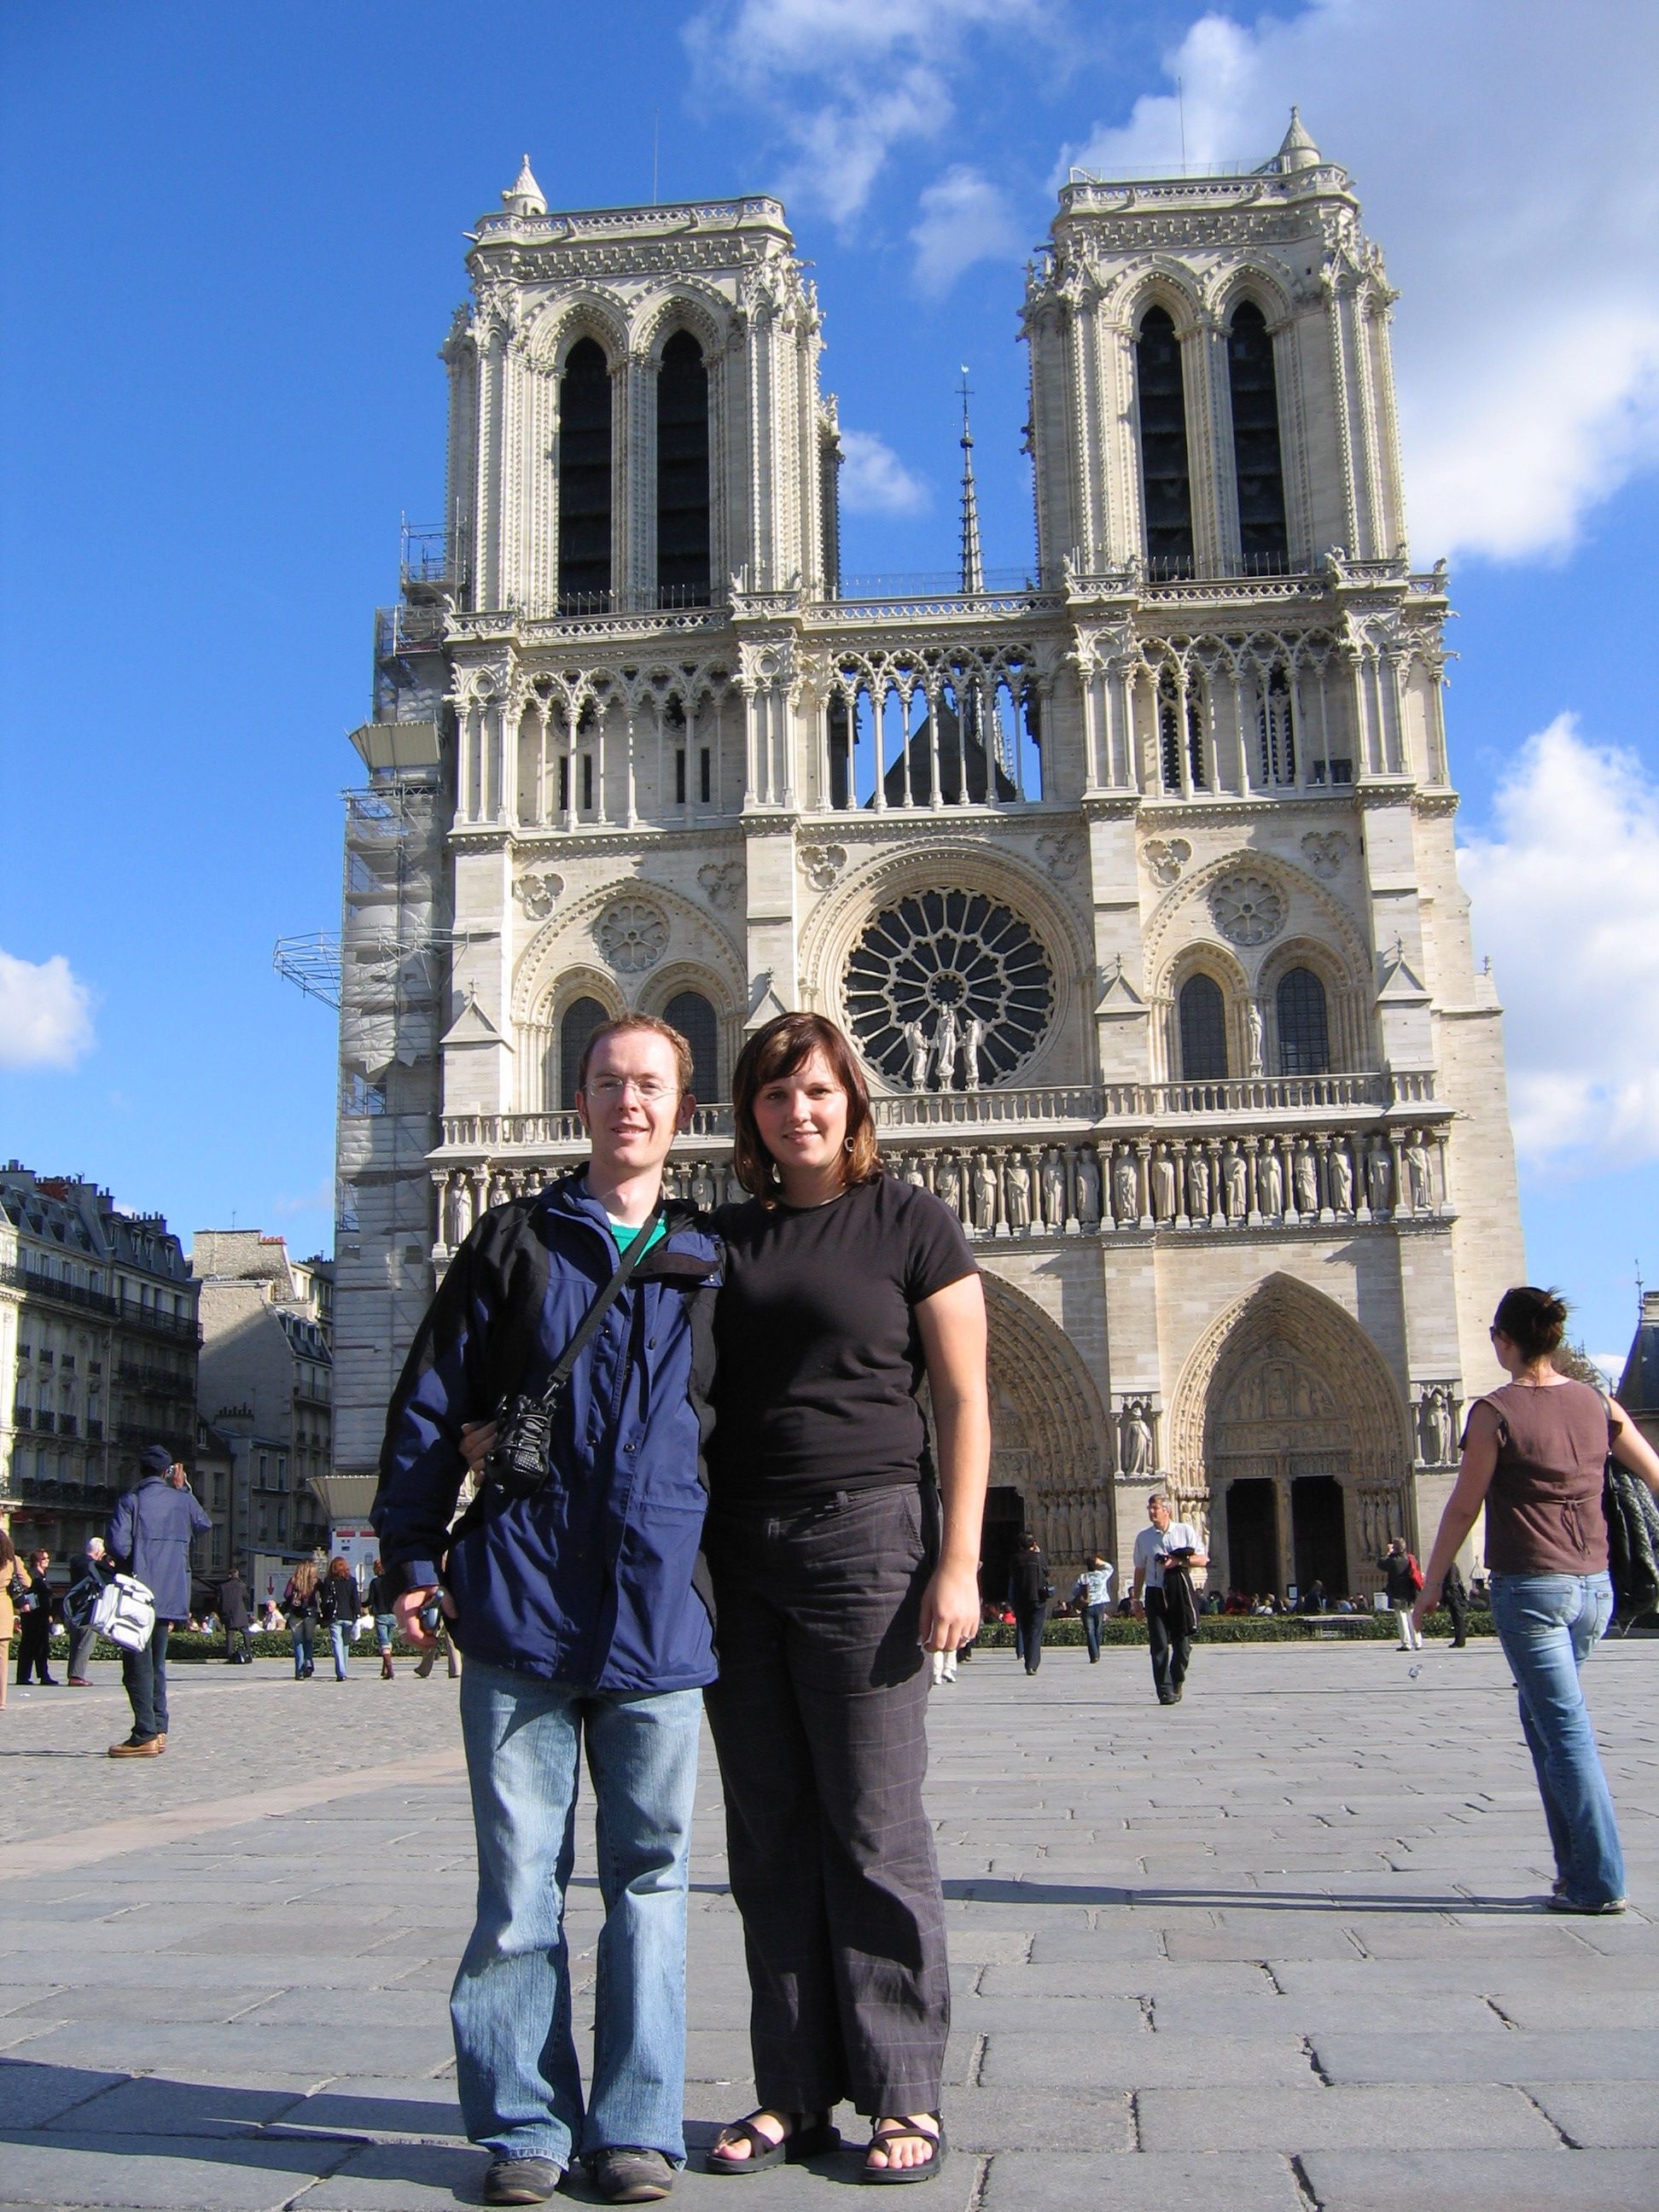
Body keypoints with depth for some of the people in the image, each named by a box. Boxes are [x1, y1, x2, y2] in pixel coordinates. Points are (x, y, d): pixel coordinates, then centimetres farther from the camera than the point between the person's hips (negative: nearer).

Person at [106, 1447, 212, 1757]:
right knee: (156, 1664, 16)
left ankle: (146, 1736, -6)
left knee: (138, 1666, -2)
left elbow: (118, 1545, -18)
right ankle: (158, 1731, 15)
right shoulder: (183, 1501, 5)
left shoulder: (130, 1501, -8)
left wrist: (130, 1567, 2)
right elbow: (204, 1525, 24)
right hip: (171, 1597, 5)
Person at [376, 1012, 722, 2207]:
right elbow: (431, 1403, 6)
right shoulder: (514, 1238, 7)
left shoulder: (711, 1260, 11)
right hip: (520, 1595, -1)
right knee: (521, 1872, 4)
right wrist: (412, 1556, 1)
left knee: (647, 1869, 7)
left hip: (657, 1603, 1)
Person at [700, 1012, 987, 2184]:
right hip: (738, 1550, 5)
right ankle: (796, 2094, 18)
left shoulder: (910, 1220, 1)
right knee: (771, 1834, 8)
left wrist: (960, 1561, -10)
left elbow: (964, 1399, -2)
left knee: (874, 1826, 0)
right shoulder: (723, 1236, 13)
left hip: (866, 1531, -4)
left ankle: (904, 2095, 12)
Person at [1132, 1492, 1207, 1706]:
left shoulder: (1185, 1531, 5)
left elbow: (1203, 1559, 3)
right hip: (1155, 1594, 1)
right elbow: (1140, 1569, 14)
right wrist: (1137, 1598, 12)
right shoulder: (1143, 1537, 10)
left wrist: (1179, 1561, -12)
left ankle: (1176, 1684, 25)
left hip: (1180, 1592, -1)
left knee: (1182, 1644, 3)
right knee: (1159, 1645, -8)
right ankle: (1165, 1691, -8)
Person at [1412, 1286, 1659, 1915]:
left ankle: (1599, 1882, -2)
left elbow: (1463, 1508, -7)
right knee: (1543, 1718, 18)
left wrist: (1430, 1586, 3)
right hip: (1593, 1586, 6)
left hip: (1529, 1587, -6)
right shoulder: (1597, 1404, 4)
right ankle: (1575, 1866, 20)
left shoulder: (1494, 1412, -11)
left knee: (1567, 1732, -2)